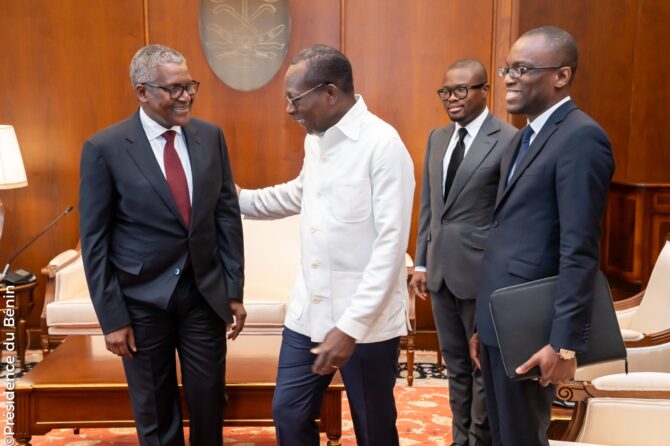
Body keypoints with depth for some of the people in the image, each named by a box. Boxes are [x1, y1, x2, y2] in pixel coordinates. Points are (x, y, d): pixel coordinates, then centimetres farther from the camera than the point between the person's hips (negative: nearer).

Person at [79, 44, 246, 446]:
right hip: (143, 299, -2)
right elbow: (94, 241, -8)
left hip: (205, 293, 3)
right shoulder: (104, 148, -10)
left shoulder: (211, 136, 1)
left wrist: (234, 291, 2)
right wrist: (112, 317, -9)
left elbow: (228, 216, 4)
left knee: (209, 404, 14)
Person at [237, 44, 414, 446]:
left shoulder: (383, 144, -16)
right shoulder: (315, 139, 8)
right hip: (308, 312, 7)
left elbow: (391, 245, -20)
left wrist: (351, 326, -23)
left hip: (367, 321, -7)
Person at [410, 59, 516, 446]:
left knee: (484, 367, 9)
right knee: (456, 365, 17)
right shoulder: (437, 138, 10)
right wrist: (422, 262, 11)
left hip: (481, 272, -6)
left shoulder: (508, 140, -11)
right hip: (441, 270, 7)